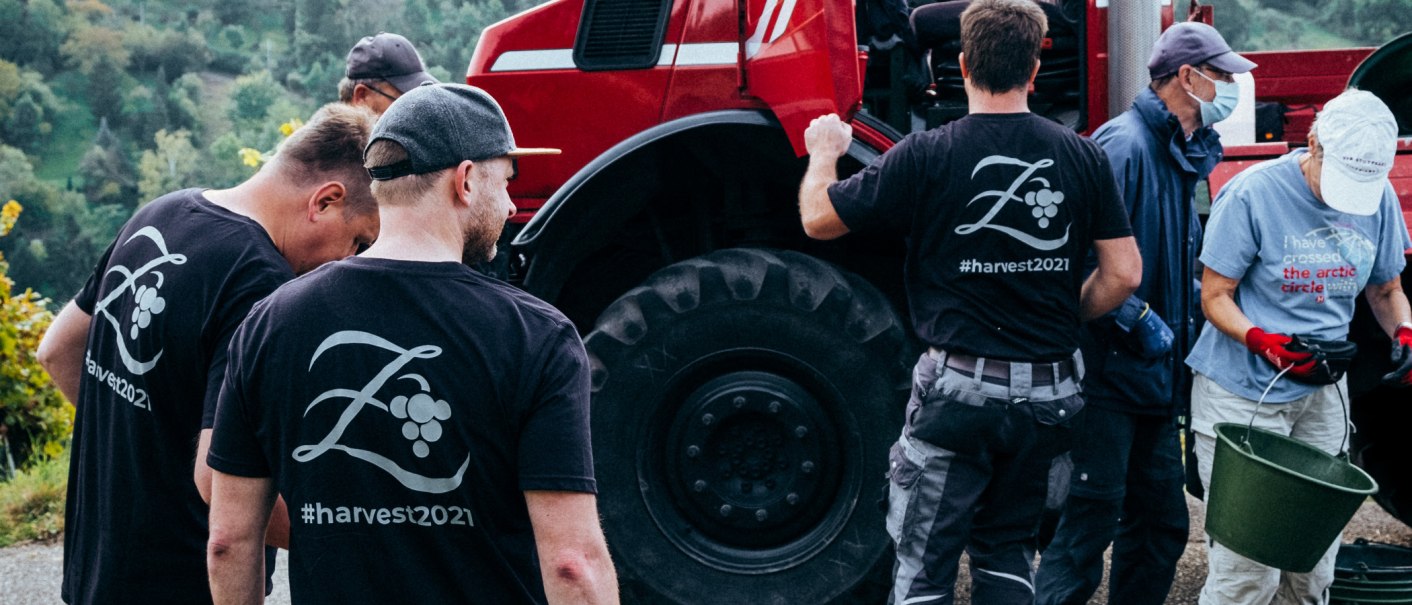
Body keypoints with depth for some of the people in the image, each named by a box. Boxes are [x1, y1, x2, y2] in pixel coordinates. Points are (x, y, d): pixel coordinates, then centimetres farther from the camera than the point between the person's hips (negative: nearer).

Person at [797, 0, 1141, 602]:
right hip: (1050, 390, 4)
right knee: (1007, 550, 19)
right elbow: (1123, 273, 1)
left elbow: (817, 219, -3)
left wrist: (824, 151, 17)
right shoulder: (1083, 156, -2)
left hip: (960, 388, -4)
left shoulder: (924, 156, -11)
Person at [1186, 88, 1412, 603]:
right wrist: (1263, 341, -29)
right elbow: (1215, 295, -10)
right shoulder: (1253, 193, -15)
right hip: (1243, 395, -6)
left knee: (1315, 560, 10)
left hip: (1323, 395, 6)